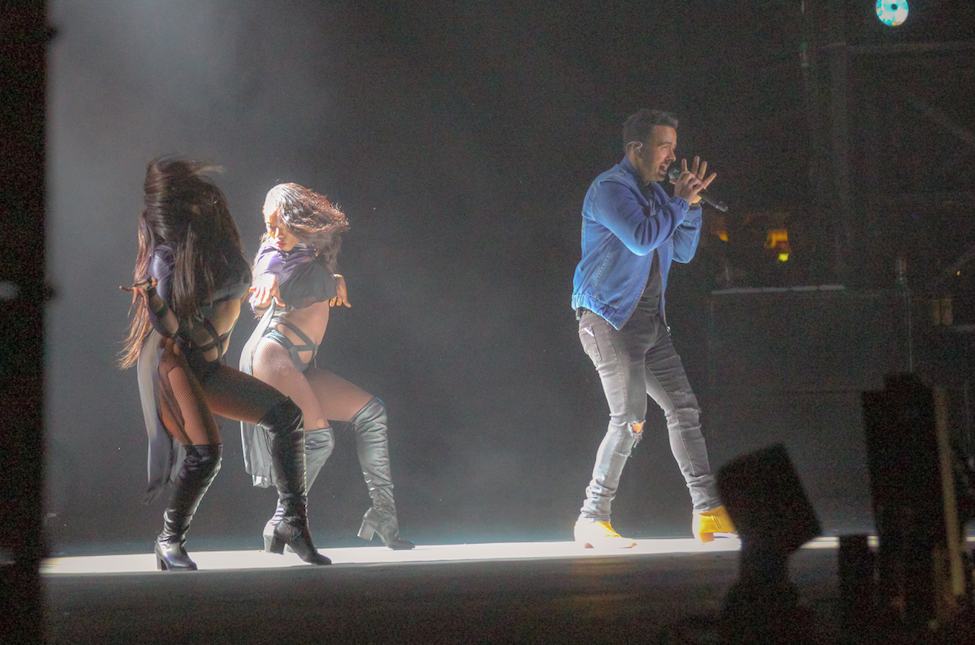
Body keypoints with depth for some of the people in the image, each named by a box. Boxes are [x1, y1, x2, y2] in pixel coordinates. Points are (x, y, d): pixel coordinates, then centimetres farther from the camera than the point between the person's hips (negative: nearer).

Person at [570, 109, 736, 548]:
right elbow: (640, 239, -24)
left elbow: (683, 252, 20)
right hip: (609, 320, -9)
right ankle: (593, 520, -4)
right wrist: (679, 203, -13)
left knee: (684, 408, 2)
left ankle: (708, 512, 3)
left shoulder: (654, 193, 18)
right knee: (630, 420, -13)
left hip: (649, 320, 9)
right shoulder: (610, 189, -10)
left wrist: (691, 205, 6)